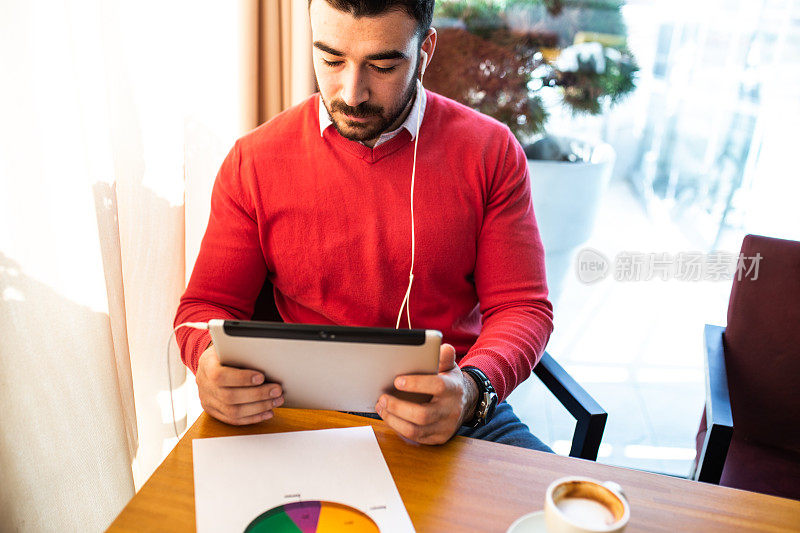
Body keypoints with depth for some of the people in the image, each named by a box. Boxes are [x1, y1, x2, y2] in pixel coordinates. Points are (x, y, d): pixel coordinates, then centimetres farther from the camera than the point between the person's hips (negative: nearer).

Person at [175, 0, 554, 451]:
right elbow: (208, 305, 5)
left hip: (452, 415, 0)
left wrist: (472, 389, -23)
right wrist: (213, 362, -19)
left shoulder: (490, 151, -1)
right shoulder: (253, 161, 0)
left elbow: (522, 307, -2)